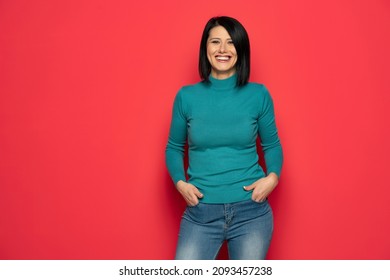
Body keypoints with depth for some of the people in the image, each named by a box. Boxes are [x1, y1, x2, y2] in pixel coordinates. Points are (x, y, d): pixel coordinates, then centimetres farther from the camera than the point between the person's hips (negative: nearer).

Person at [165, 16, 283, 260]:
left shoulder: (259, 95, -1)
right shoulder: (187, 96, -1)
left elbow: (272, 145, 9)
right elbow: (174, 148, 10)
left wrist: (273, 176, -9)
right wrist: (180, 182, -7)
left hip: (251, 211, 0)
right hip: (201, 213, 0)